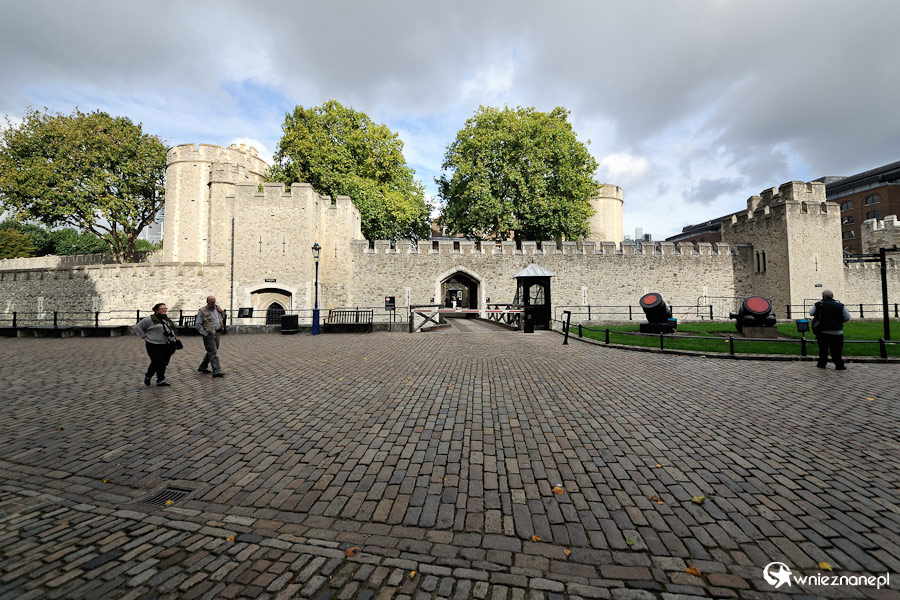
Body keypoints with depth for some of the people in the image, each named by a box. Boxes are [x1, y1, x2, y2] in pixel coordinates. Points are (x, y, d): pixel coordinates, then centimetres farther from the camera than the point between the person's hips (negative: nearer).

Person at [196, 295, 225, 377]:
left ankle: (202, 367, 31)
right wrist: (205, 334, -14)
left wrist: (222, 312, 3)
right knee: (213, 353, -9)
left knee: (211, 352, 16)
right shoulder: (202, 311, -6)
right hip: (209, 334, -6)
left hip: (217, 333, 7)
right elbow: (198, 325, -7)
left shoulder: (217, 308, 11)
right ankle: (216, 371, -10)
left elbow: (223, 319, 23)